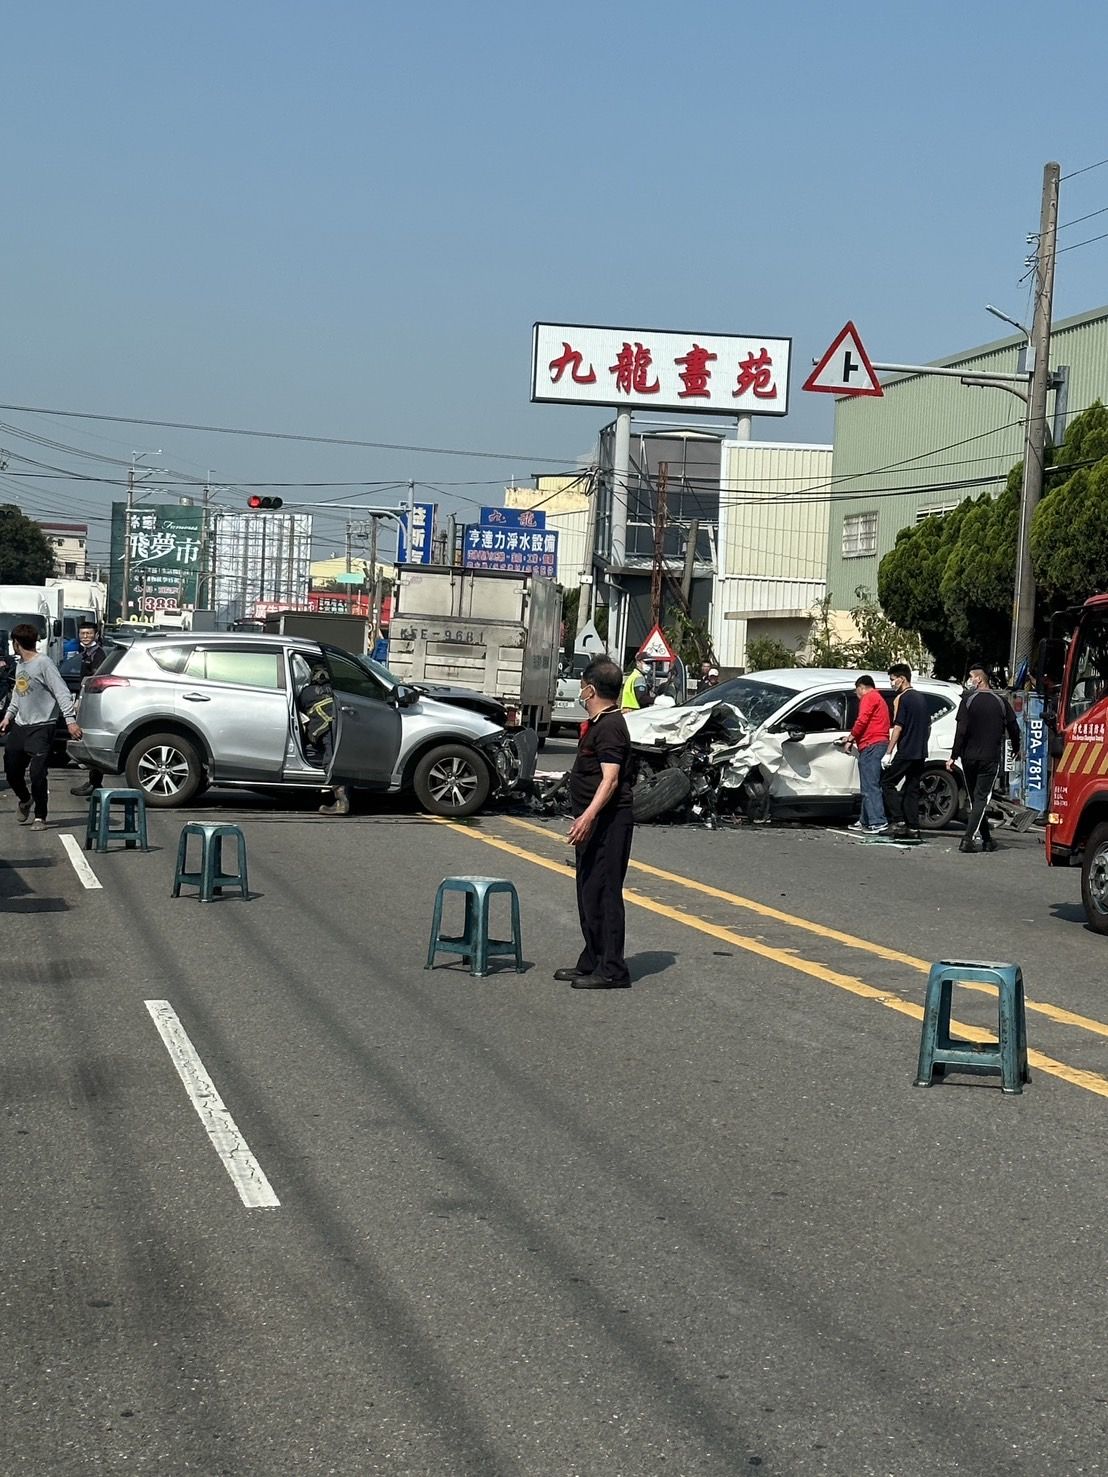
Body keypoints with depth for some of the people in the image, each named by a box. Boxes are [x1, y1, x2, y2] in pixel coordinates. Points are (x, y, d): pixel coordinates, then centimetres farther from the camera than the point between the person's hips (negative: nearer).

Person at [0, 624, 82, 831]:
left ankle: (40, 817, 2)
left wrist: (70, 720, -24)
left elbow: (62, 693, -17)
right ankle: (25, 800, 37)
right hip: (19, 726, 8)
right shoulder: (20, 665, 12)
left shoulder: (43, 663, -12)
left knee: (37, 773, -10)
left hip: (41, 727, -8)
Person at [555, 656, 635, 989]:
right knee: (589, 893, 15)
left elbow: (610, 778, -26)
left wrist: (589, 815, -36)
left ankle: (612, 970, -9)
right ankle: (591, 963, 23)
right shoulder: (597, 723, 17)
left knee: (603, 893, -10)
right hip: (594, 822, 11)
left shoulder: (610, 726, -16)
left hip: (609, 821, -11)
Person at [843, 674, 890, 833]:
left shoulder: (869, 697, -4)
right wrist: (853, 737, 23)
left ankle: (879, 822, -21)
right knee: (868, 786, 14)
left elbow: (862, 721, -15)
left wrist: (850, 739, -6)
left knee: (870, 786, -15)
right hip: (880, 742, 11)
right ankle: (865, 821, 18)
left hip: (871, 745, -11)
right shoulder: (878, 698, 27)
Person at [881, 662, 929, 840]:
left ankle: (899, 821, -12)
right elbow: (928, 726, 21)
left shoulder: (901, 699, -10)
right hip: (920, 753, 8)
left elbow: (898, 727, -16)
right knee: (912, 789, 9)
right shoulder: (920, 698, 15)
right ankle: (913, 829, 5)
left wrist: (888, 753, -14)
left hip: (905, 752, -8)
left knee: (888, 783, -1)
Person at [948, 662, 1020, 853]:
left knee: (975, 798, 13)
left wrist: (954, 756, -7)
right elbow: (1014, 728, 8)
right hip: (991, 758, 0)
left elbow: (961, 731, -10)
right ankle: (968, 839, -17)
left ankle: (986, 839, 17)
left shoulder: (969, 700, -5)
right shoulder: (1001, 702, 3)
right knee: (981, 798, -3)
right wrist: (1016, 749, 26)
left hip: (969, 757, 0)